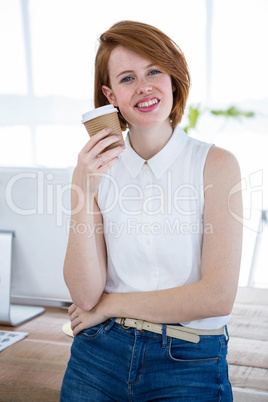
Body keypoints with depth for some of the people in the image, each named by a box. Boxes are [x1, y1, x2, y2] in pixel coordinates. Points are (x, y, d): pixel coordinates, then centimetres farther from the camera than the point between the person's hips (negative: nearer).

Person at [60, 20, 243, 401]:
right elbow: (85, 295, -9)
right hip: (99, 356, 3)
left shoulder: (216, 165, -10)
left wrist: (111, 304, -9)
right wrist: (84, 191, -19)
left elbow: (218, 296, -16)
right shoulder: (95, 168, -2)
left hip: (190, 367, -2)